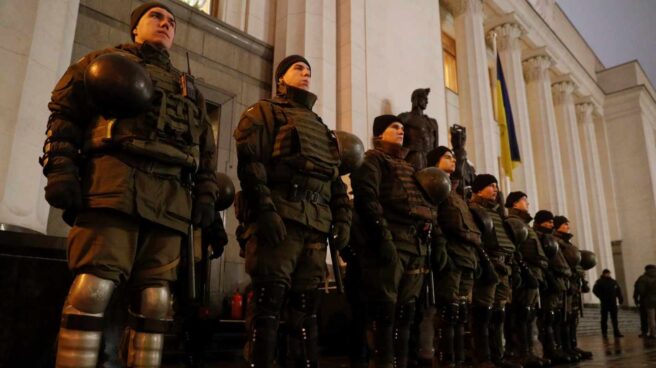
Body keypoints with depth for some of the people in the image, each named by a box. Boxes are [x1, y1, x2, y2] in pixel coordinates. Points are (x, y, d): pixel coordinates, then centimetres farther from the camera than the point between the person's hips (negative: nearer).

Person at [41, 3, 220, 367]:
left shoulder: (188, 88, 31)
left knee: (154, 298, 0)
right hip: (115, 181, -4)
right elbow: (64, 115, 8)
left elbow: (206, 149, 24)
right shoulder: (105, 61, 20)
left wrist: (205, 196, 11)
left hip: (170, 197, 4)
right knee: (93, 287, -14)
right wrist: (60, 169, -7)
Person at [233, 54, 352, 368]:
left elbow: (336, 179, 26)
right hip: (279, 216, -6)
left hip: (317, 225, 7)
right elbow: (249, 161, -6)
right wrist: (264, 209, -19)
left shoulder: (320, 127, 30)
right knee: (268, 303, -10)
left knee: (306, 307, 7)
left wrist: (342, 218, 12)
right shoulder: (265, 112, 10)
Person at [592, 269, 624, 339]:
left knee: (614, 318, 6)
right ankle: (604, 333, 11)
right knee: (604, 318, 4)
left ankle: (616, 332, 10)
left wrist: (620, 299, 3)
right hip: (605, 303, -4)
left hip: (613, 302, 4)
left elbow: (618, 290, 12)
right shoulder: (600, 282, -5)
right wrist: (601, 297, -13)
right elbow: (595, 290, -8)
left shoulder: (613, 281, 9)